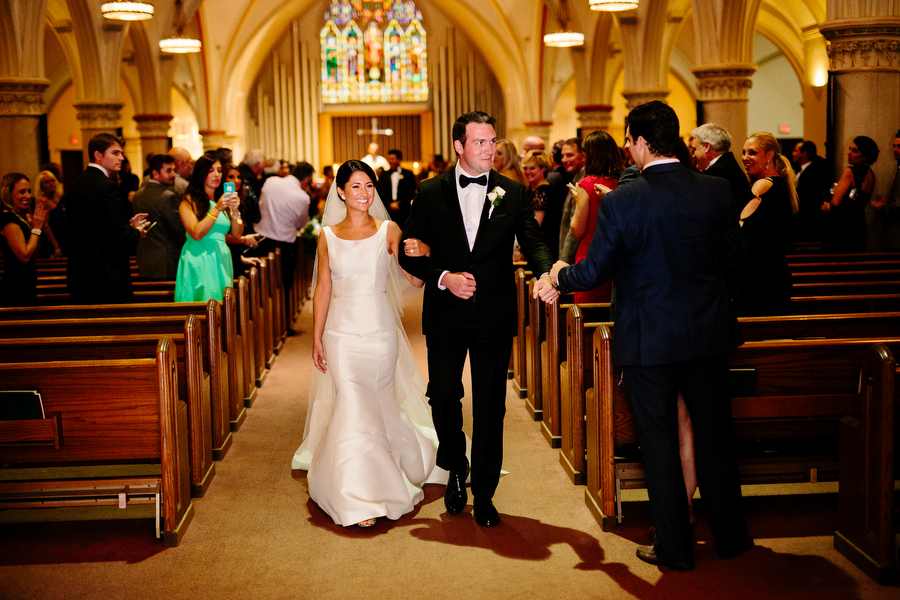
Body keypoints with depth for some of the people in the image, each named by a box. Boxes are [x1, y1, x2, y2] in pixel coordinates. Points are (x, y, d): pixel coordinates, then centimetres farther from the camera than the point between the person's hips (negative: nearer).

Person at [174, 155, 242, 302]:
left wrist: (234, 210, -8)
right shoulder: (189, 201, -1)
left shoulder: (223, 199, 16)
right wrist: (217, 209, -16)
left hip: (221, 260, 5)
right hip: (199, 260, -5)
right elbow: (196, 234, -13)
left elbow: (237, 234, 8)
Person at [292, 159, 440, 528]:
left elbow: (416, 280, -7)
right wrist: (316, 338, 6)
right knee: (353, 408, -5)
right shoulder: (328, 236, 5)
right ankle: (360, 500, 2)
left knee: (378, 404, 10)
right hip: (342, 332, 0)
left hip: (380, 329, 0)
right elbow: (323, 290, 8)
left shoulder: (388, 231, 1)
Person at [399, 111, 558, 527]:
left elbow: (534, 243, -6)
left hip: (495, 316, 0)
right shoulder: (430, 193, 1)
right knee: (443, 398, 6)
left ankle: (484, 492, 19)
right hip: (445, 315, 0)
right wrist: (444, 277, -14)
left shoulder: (513, 193, 3)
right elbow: (409, 253, 2)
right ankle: (455, 469, 34)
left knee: (490, 406, 5)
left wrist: (545, 273, -27)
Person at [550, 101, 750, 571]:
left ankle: (674, 547, 19)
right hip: (709, 334, 4)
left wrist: (561, 275, 12)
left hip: (649, 339, -4)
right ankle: (730, 536, 30)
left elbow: (594, 272, -9)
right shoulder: (717, 190, -5)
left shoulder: (619, 202, -16)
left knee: (660, 445, 9)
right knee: (714, 436, 17)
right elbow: (732, 258, 5)